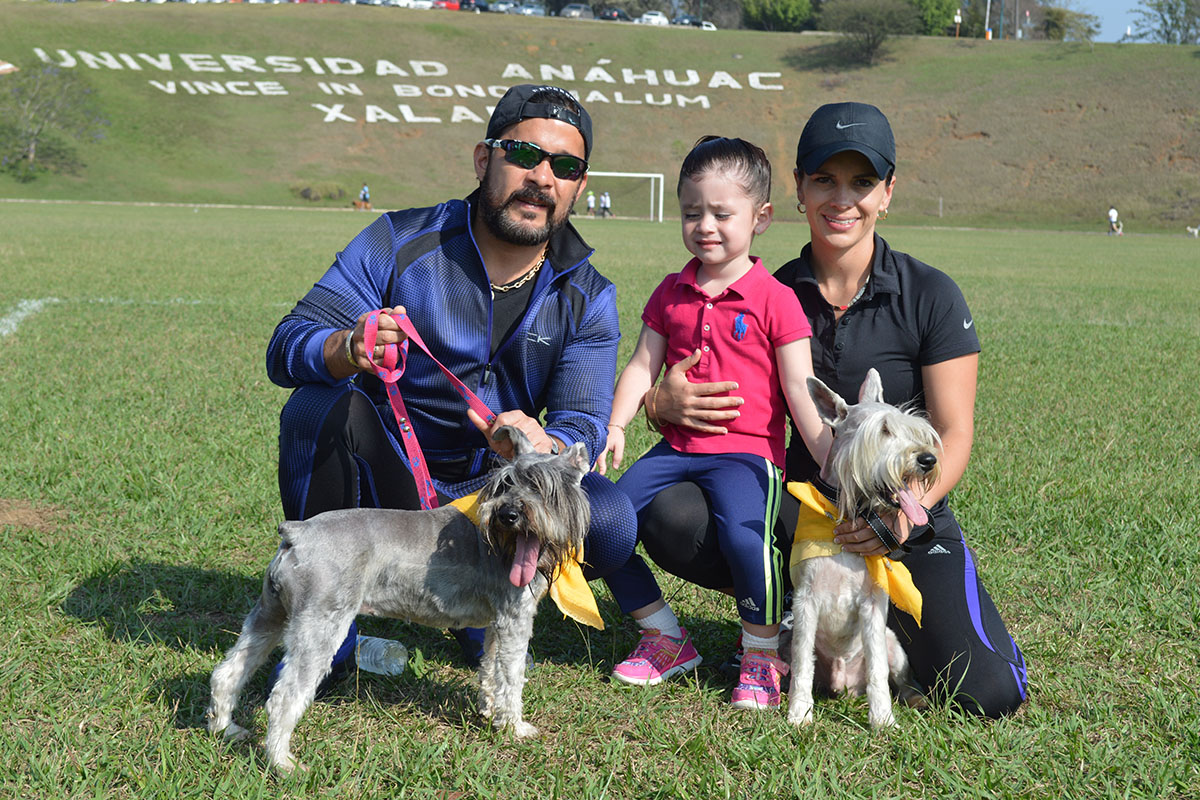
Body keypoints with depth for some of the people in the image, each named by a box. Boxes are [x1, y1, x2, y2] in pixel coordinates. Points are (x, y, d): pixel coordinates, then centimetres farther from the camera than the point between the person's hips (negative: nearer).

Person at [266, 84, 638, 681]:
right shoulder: (399, 243, -10)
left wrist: (542, 446, -37)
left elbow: (583, 427, -11)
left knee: (610, 522, -25)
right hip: (382, 482, -1)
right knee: (321, 403, -31)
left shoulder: (588, 300, -3)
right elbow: (285, 349, -17)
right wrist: (347, 349, -42)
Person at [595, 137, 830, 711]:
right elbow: (642, 367, 11)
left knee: (743, 534, -33)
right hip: (676, 447, 6)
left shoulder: (775, 299, -4)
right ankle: (665, 638, 11)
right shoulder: (671, 293, 11)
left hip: (746, 451, -5)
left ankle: (762, 654, -6)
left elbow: (800, 393, -5)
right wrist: (613, 427, -4)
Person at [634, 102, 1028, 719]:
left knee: (988, 693, -22)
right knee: (669, 518, -27)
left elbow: (954, 431, -9)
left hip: (908, 511, -2)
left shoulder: (929, 296, -5)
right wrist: (665, 403, -21)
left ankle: (884, 611, 10)